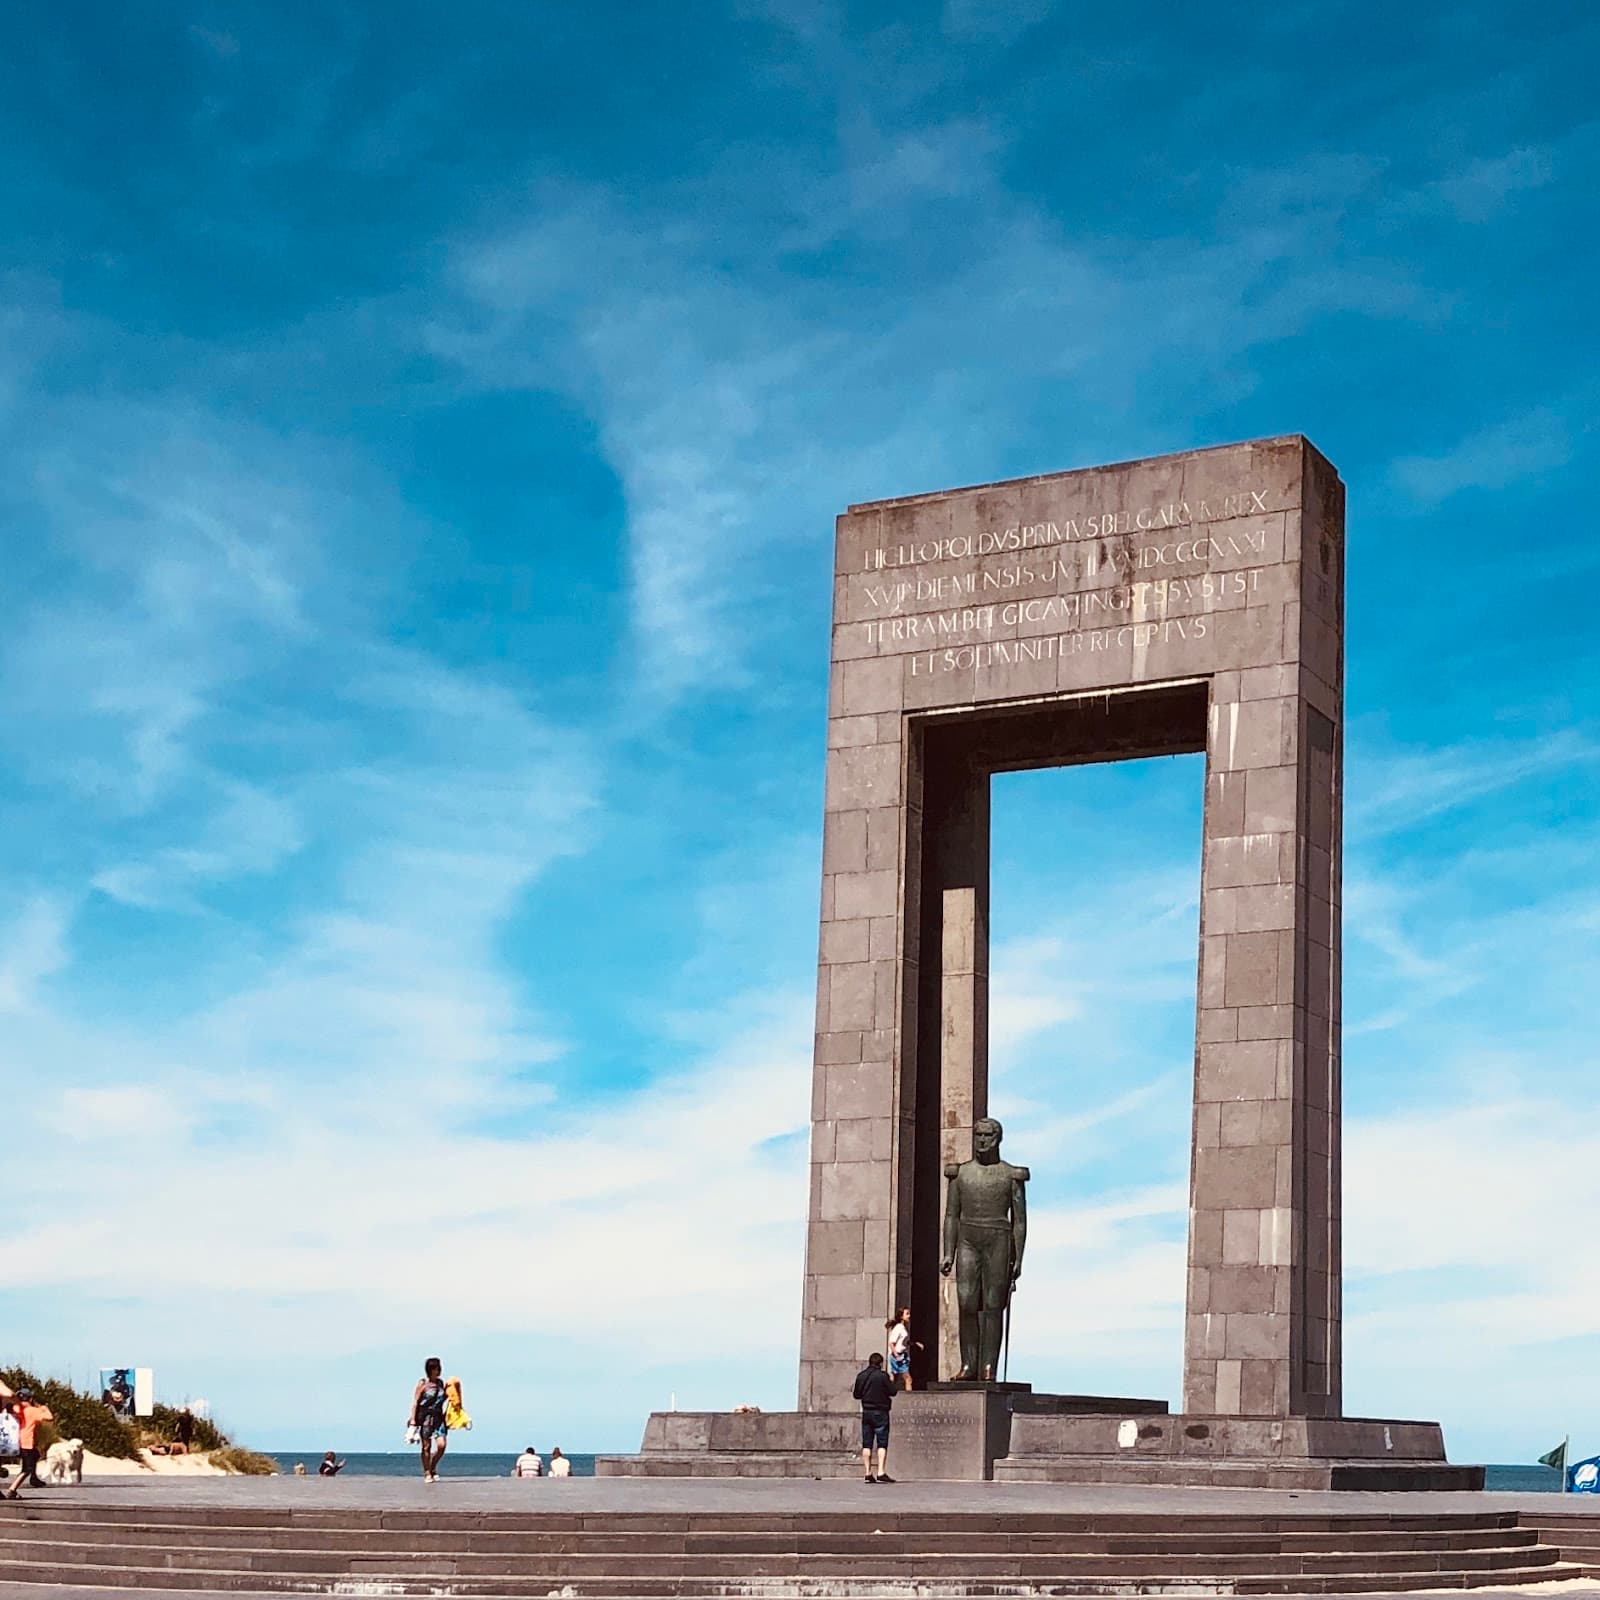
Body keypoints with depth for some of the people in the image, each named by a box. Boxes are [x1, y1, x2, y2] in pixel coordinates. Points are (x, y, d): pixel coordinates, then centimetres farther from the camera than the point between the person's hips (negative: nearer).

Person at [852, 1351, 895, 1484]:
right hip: (880, 1412, -4)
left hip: (866, 1412, 5)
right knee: (882, 1444, -3)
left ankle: (868, 1473, 5)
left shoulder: (861, 1376, 4)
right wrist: (891, 1382, 11)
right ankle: (880, 1472, -13)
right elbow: (892, 1392, -7)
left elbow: (856, 1394, 11)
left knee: (866, 1444, 7)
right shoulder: (883, 1375, -10)